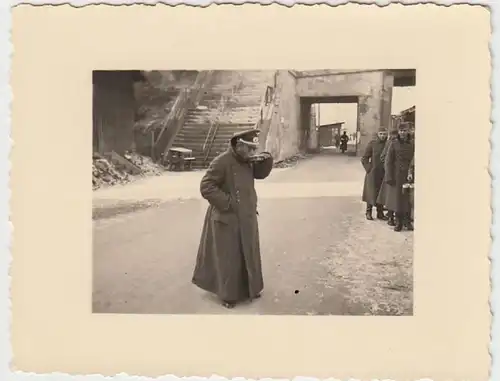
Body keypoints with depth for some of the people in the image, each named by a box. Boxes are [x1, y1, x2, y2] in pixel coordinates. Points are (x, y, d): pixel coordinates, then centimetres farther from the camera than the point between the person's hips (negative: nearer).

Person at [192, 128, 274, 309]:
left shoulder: (247, 161, 3)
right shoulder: (221, 162, -21)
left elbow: (260, 173, 15)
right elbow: (206, 187, -23)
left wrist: (267, 159, -6)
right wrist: (227, 202, -23)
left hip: (246, 217, 8)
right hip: (227, 219, -8)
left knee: (248, 254, 18)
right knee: (228, 257, 4)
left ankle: (248, 289, 35)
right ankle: (228, 295, 20)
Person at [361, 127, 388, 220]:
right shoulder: (372, 144, -4)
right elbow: (364, 158, -2)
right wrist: (369, 169, -8)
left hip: (384, 174, 3)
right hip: (373, 173, -3)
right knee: (371, 192, 1)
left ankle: (380, 213, 19)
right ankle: (369, 212, 13)